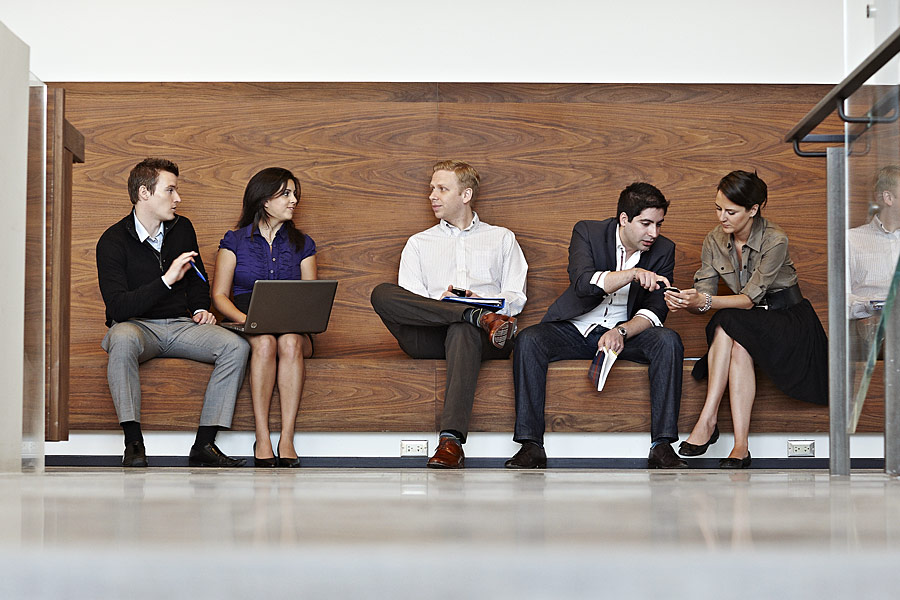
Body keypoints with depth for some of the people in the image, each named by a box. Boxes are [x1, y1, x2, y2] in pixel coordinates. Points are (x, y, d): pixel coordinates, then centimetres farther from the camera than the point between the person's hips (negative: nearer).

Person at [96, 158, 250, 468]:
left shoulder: (182, 228, 8)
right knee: (123, 339, -41)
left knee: (236, 346, -22)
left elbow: (198, 280, 25)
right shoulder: (113, 241, -9)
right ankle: (133, 442, -36)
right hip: (137, 325, -4)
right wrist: (167, 280, -27)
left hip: (180, 325, 5)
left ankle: (204, 444, -25)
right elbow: (118, 307, -20)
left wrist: (200, 309, 5)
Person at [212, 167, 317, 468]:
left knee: (290, 342, -35)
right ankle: (262, 440, -37)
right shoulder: (235, 241, 9)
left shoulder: (302, 244, 16)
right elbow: (219, 294, 5)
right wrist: (244, 318, -15)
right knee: (265, 342, -37)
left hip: (292, 328, 1)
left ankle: (287, 441, -40)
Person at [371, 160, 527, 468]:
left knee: (462, 331, -42)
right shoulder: (419, 243, 28)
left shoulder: (502, 238, 26)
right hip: (430, 336, 2)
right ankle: (481, 318, -36)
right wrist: (440, 303, -11)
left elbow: (516, 297, 14)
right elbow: (408, 301, 12)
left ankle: (451, 441, -54)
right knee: (382, 293, -27)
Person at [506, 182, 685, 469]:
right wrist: (633, 273, -40)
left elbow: (655, 310, -8)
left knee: (668, 341, -28)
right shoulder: (587, 232, -9)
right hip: (575, 329, -1)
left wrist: (621, 332, -27)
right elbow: (583, 283, -26)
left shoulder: (663, 250, -2)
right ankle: (531, 445, -28)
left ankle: (662, 445, -29)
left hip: (625, 331, 1)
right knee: (528, 340, -29)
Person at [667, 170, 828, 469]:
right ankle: (740, 445, -38)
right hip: (744, 326, 4)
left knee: (729, 322, -34)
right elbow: (703, 294, -3)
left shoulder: (775, 240, -18)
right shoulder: (715, 240, -1)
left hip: (788, 320, -4)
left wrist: (706, 302, -36)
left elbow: (750, 297, -22)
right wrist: (685, 302, -27)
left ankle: (707, 421, -35)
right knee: (738, 349, -33)